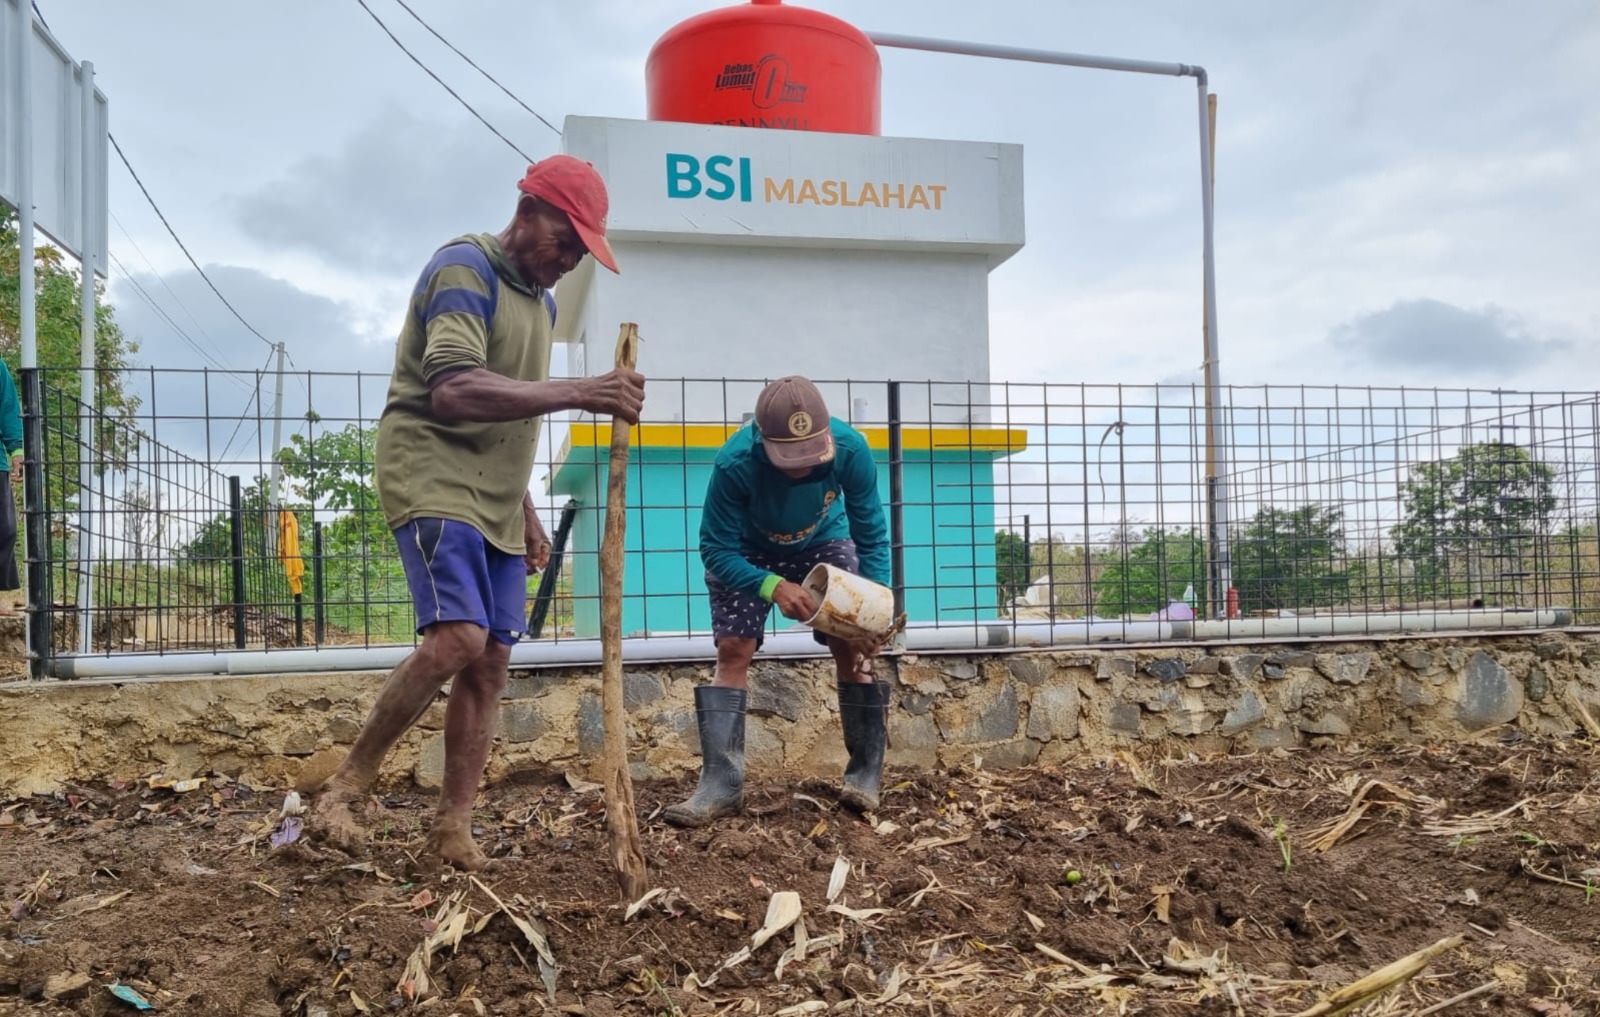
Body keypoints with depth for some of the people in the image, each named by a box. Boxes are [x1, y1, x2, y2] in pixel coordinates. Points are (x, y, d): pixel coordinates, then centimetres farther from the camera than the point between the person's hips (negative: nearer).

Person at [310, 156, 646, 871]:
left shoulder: (540, 301, 17)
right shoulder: (465, 270, -11)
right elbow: (454, 390, -28)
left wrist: (525, 512, 22)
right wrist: (578, 393, -35)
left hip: (494, 503, 9)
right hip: (433, 483, -9)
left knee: (490, 662, 3)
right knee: (457, 638, -23)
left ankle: (453, 829, 10)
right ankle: (347, 786, -6)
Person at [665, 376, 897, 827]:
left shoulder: (851, 449, -33)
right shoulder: (735, 464, -39)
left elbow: (871, 536, -20)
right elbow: (716, 551, -31)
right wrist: (772, 587, -48)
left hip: (824, 543, 1)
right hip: (747, 553, -1)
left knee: (853, 647, -8)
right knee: (733, 651, -11)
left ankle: (866, 774, 5)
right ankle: (721, 784, -7)